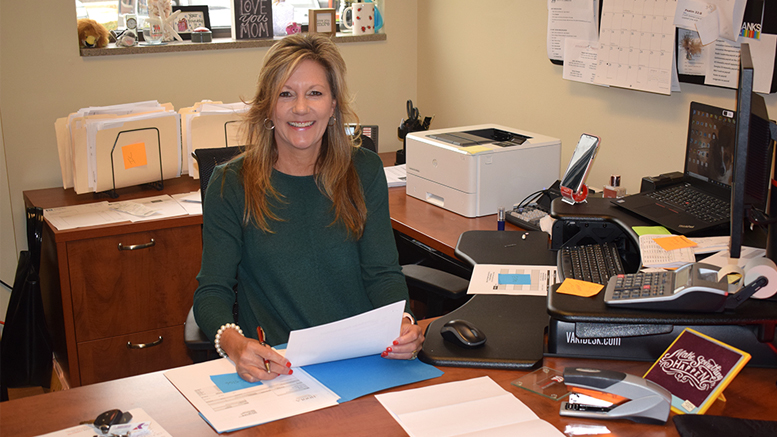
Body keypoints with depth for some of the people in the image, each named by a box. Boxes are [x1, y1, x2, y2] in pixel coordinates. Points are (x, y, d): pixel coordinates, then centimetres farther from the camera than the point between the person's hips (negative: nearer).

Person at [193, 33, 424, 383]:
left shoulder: (364, 171, 9)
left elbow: (382, 272, 6)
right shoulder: (231, 184, 2)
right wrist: (232, 342, -24)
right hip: (274, 366, -1)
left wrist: (402, 322, -17)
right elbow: (212, 290, -1)